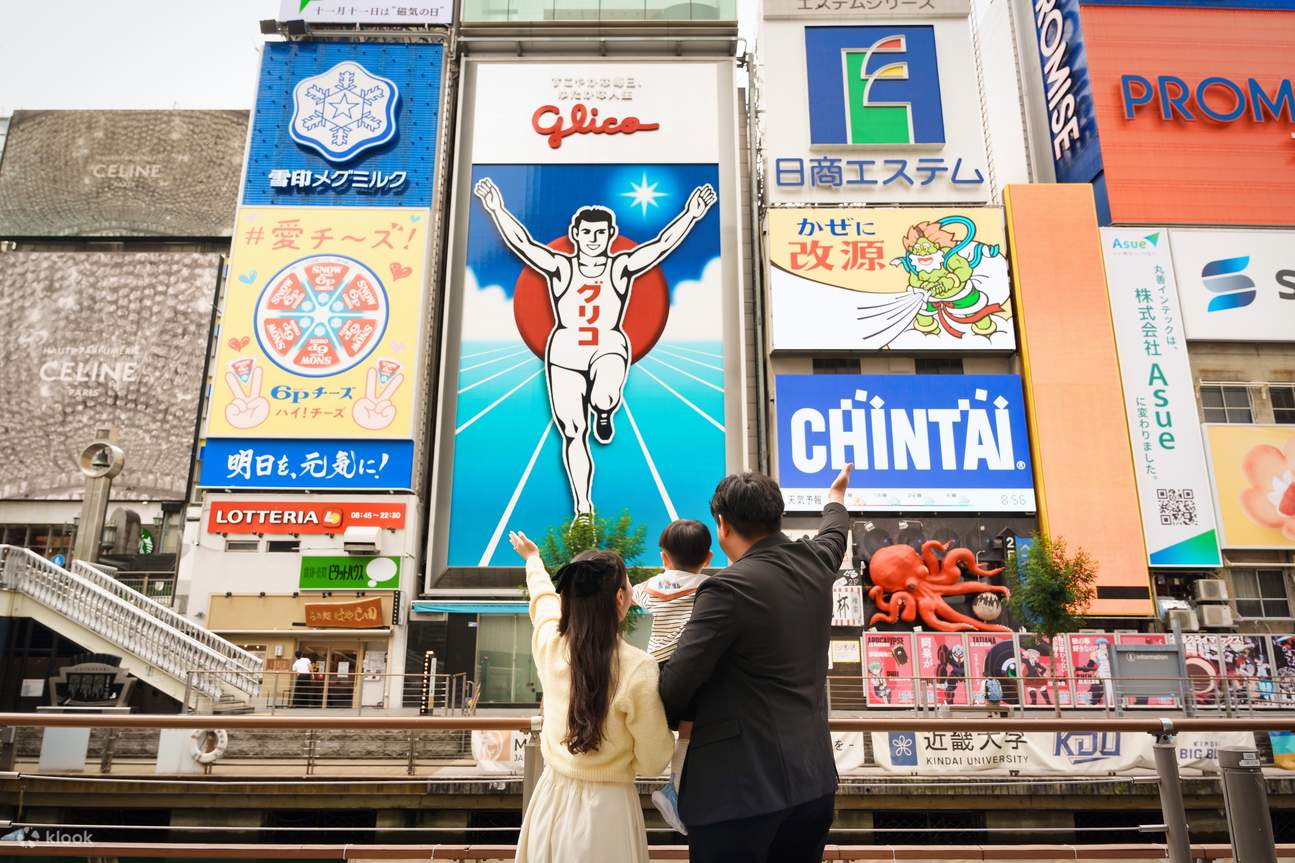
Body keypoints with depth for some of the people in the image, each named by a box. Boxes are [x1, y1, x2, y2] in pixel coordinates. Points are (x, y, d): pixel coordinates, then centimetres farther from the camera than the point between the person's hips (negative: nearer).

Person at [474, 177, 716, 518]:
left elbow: (662, 244, -7)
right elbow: (522, 243, -7)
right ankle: (583, 509, 16)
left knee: (604, 399, -36)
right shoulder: (560, 268, 1)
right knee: (573, 435, 2)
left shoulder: (622, 267, 1)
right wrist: (497, 210, -18)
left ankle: (603, 414, 5)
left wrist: (690, 214, -18)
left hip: (609, 349, -1)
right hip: (565, 353, 1)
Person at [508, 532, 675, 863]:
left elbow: (542, 596, 13)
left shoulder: (549, 644, -11)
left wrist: (532, 559, 33)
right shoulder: (638, 668, -24)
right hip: (606, 810, -4)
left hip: (551, 799, 4)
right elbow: (653, 761, -15)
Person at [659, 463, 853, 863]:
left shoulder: (728, 588, -20)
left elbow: (675, 685, -20)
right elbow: (834, 534, 27)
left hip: (741, 785, -7)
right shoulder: (816, 560, 2)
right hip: (814, 779, 7)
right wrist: (836, 497, 48)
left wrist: (653, 717, 3)